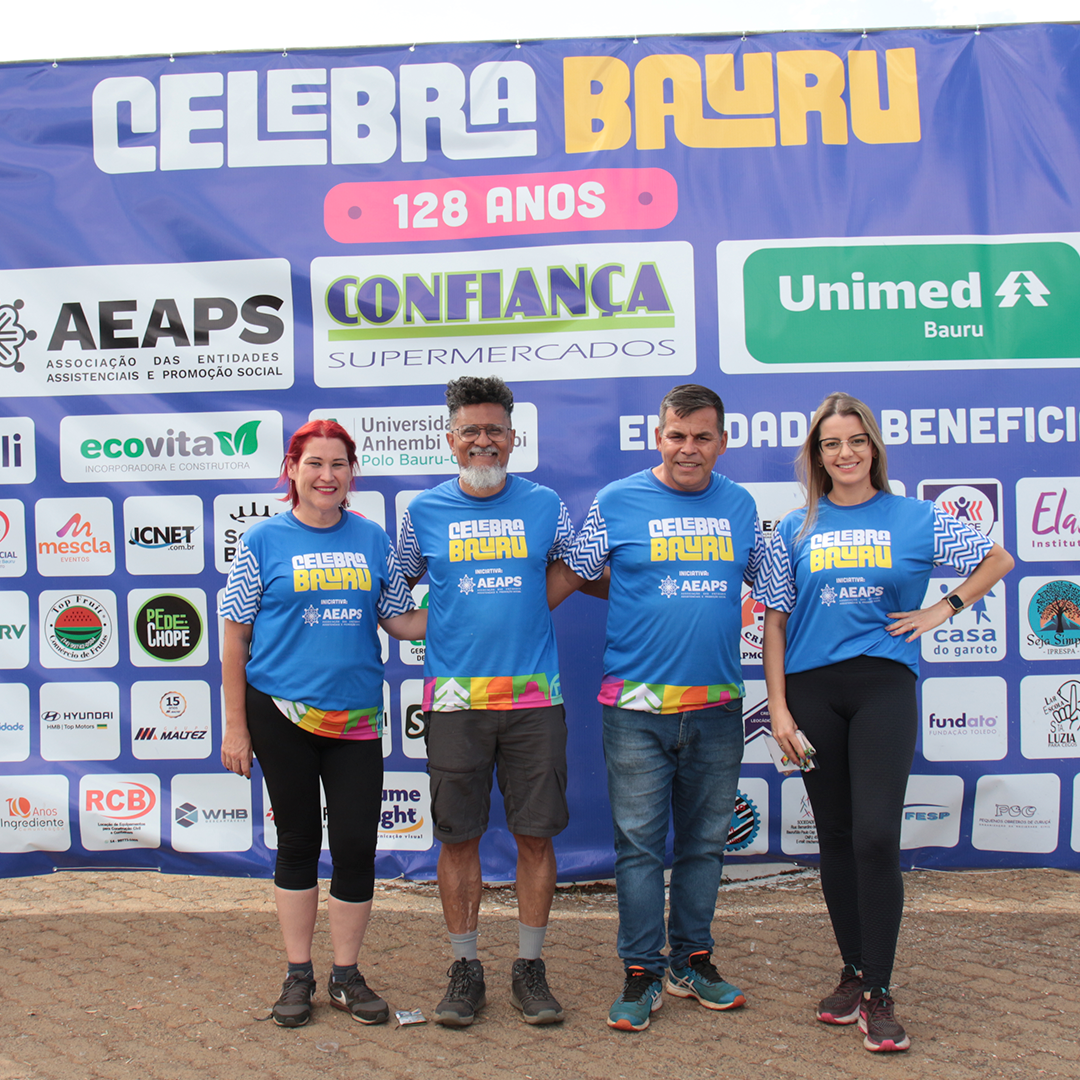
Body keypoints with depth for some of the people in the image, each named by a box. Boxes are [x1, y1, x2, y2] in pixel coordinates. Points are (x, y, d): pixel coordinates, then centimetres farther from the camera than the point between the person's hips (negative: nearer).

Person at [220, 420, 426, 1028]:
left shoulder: (372, 539, 7)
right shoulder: (265, 540, -1)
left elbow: (399, 620, 11)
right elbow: (236, 638, 0)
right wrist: (236, 727, -3)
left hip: (356, 716, 2)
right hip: (281, 713, -2)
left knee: (357, 843, 2)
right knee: (298, 840, 9)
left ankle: (347, 977, 21)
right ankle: (299, 976, 24)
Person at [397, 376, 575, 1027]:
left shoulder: (544, 505, 6)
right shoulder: (425, 511, 6)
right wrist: (440, 629, 6)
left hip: (534, 697, 0)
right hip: (455, 698, 0)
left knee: (536, 833, 5)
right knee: (459, 837, 6)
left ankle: (531, 968, 20)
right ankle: (466, 970, 21)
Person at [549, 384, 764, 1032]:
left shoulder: (739, 505, 8)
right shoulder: (617, 502, -1)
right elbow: (568, 577, 3)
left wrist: (738, 622, 11)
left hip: (717, 705, 3)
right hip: (637, 705, -3)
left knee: (705, 840, 13)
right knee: (640, 842, 2)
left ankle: (692, 960, 27)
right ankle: (641, 973, 15)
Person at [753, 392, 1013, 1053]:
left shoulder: (917, 518, 5)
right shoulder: (795, 531, 7)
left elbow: (998, 560, 17)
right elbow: (775, 622, 7)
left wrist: (943, 611, 5)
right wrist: (779, 708, 0)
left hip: (885, 684, -2)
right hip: (813, 690, 2)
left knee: (876, 837, -11)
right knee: (836, 838, 9)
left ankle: (879, 993, 2)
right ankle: (854, 973, 24)